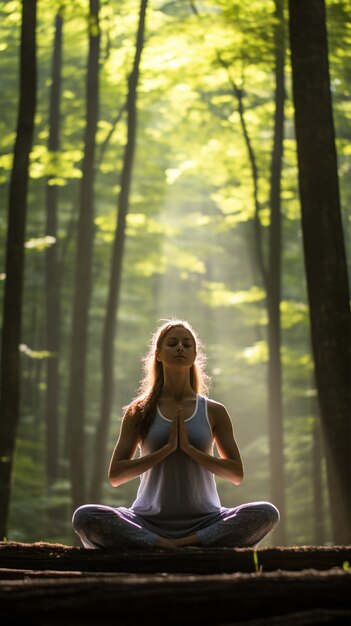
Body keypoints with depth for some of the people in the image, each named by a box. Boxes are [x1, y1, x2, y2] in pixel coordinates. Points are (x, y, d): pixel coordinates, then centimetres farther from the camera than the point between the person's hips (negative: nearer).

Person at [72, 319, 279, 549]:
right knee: (84, 517, -28)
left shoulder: (214, 412, 8)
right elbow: (115, 475, 1)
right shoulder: (139, 412, 7)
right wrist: (166, 448, -10)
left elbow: (236, 474, 4)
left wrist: (189, 448, -9)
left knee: (266, 513, -27)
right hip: (150, 522, -1)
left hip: (203, 521, 1)